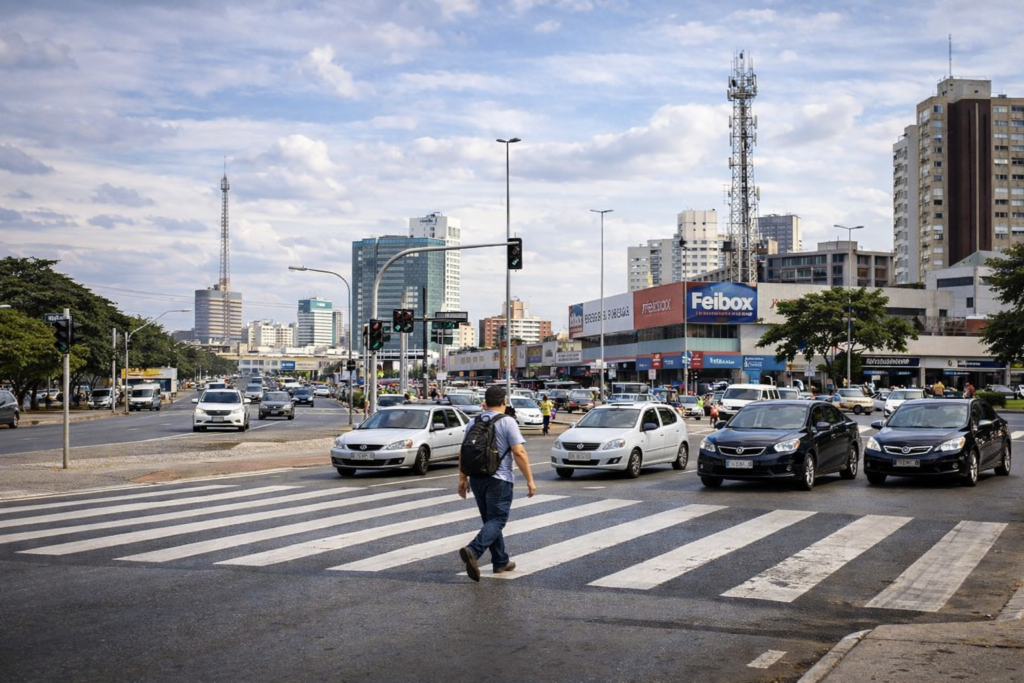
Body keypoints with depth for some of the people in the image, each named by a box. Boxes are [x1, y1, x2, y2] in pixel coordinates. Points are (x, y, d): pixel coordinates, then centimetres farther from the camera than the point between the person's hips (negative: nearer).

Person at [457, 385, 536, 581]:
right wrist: (530, 480, -10)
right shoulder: (507, 423, -8)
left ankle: (501, 562, 20)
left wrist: (462, 478, 19)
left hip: (476, 479, 6)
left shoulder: (474, 423, 8)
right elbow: (519, 453, -14)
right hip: (499, 479, -6)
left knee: (491, 520, 16)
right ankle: (473, 550, -27)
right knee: (497, 520, -6)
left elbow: (463, 452, 11)